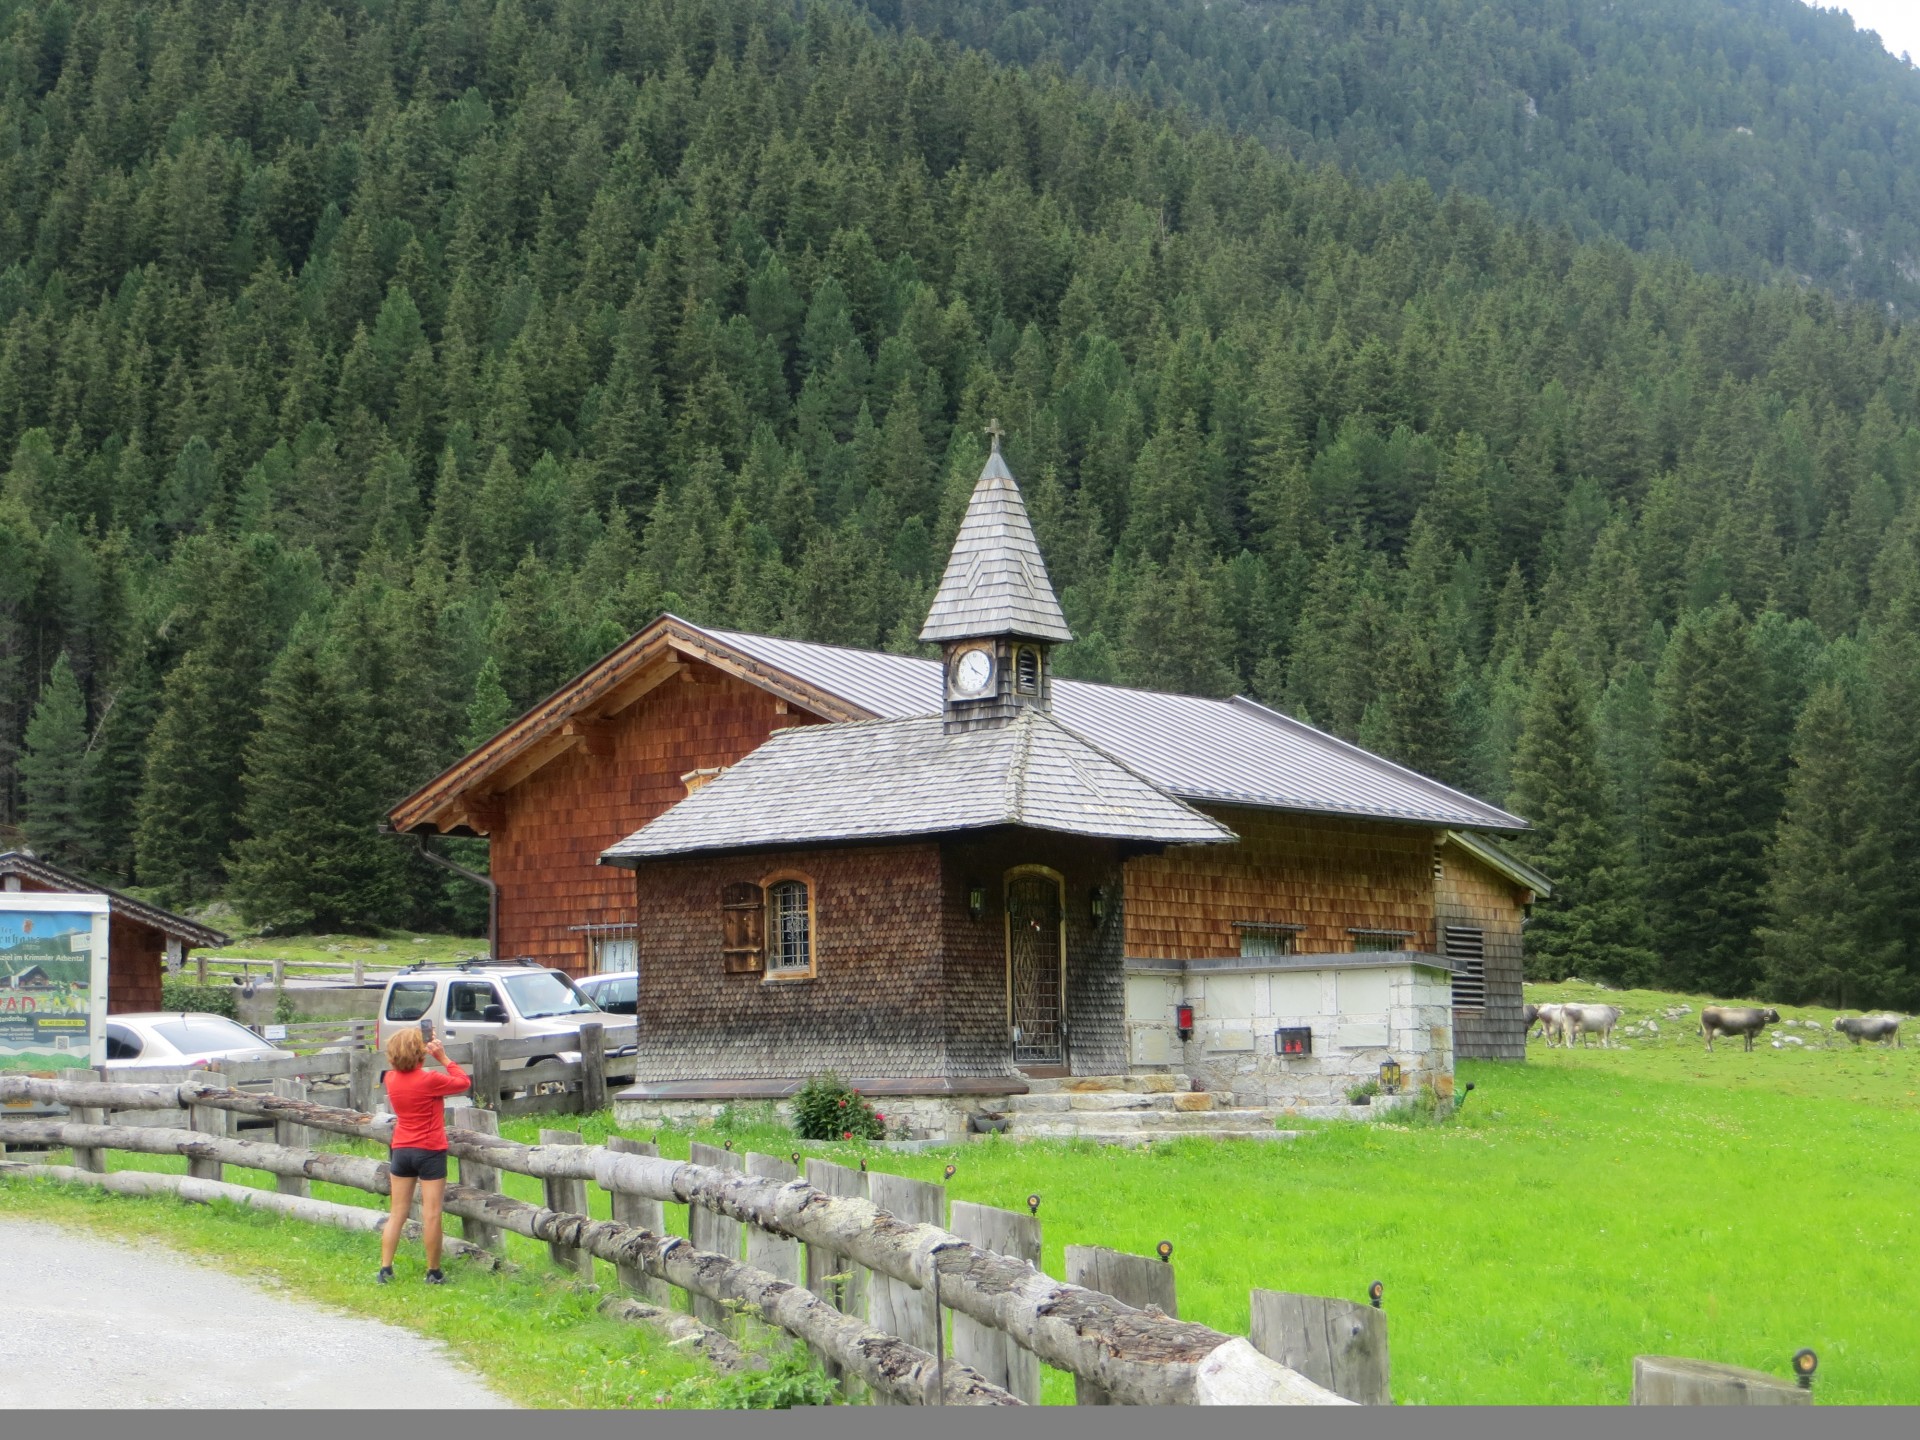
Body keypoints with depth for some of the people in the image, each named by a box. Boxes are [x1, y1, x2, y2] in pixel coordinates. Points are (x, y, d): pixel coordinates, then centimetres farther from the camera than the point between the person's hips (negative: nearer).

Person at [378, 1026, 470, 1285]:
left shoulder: (391, 1079, -2)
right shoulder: (430, 1080, -17)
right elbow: (464, 1082, -4)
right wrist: (443, 1058, 1)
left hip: (401, 1152, 5)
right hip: (430, 1152, -5)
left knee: (397, 1213, 11)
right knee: (431, 1215, 1)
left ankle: (385, 1269, 9)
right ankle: (433, 1272, 6)